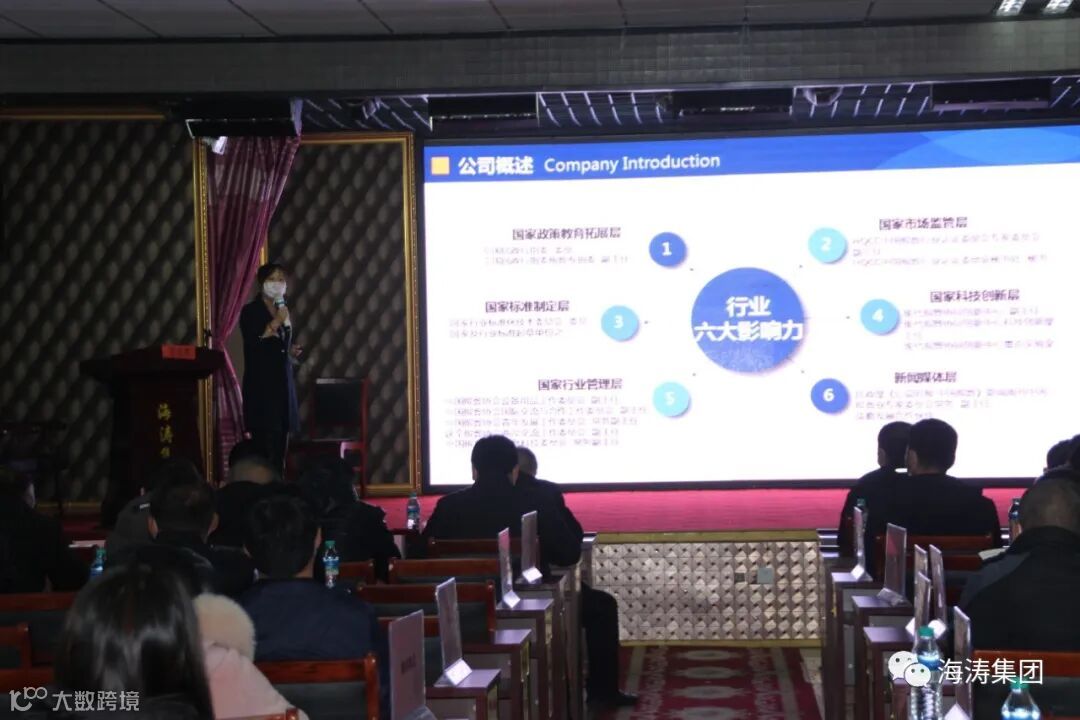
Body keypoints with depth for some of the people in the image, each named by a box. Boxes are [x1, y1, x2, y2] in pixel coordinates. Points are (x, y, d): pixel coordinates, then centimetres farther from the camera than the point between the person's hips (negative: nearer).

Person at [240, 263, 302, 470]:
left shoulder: (284, 311, 17)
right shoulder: (250, 311, -3)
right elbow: (252, 343, -18)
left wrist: (292, 351, 9)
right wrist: (276, 322, -17)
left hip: (283, 382, 7)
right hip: (261, 384, -7)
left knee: (281, 443, 3)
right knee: (265, 442, -14)